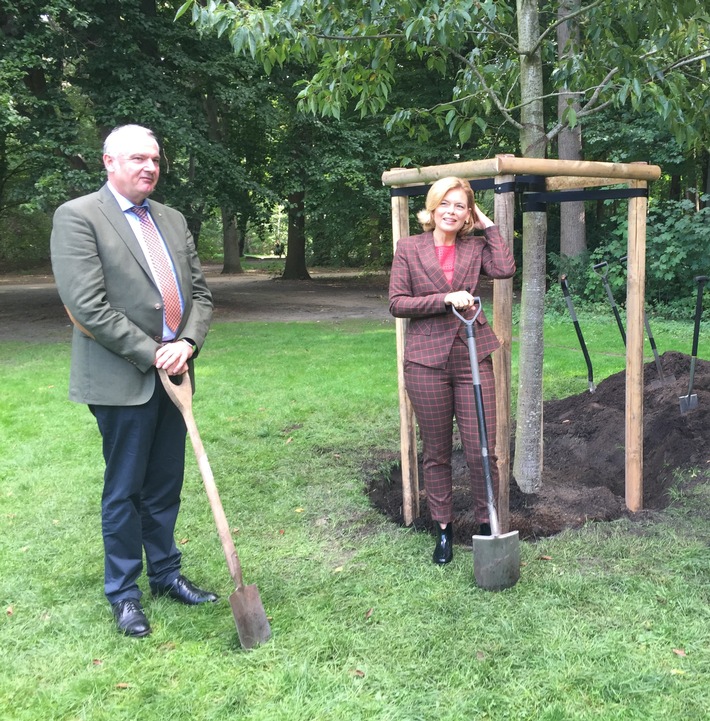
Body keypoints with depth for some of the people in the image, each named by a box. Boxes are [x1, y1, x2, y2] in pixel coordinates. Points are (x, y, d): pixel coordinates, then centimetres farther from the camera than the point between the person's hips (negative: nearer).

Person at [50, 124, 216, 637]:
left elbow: (200, 292, 11)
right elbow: (88, 305, -16)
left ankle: (166, 573, 32)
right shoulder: (77, 217, -8)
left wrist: (186, 343, -8)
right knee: (125, 490, 6)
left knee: (166, 485, 15)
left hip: (171, 374, 6)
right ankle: (123, 593, 23)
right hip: (122, 379, -6)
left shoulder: (173, 221, 13)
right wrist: (152, 355, -16)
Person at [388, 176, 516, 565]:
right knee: (436, 452, 10)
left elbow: (505, 268, -11)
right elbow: (397, 303, -3)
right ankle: (443, 530, 25)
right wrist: (446, 299, -13)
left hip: (472, 356, 1)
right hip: (427, 359, -1)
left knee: (482, 450, 0)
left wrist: (488, 226, 0)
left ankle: (487, 526, 18)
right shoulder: (409, 248, 4)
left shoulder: (475, 248, 9)